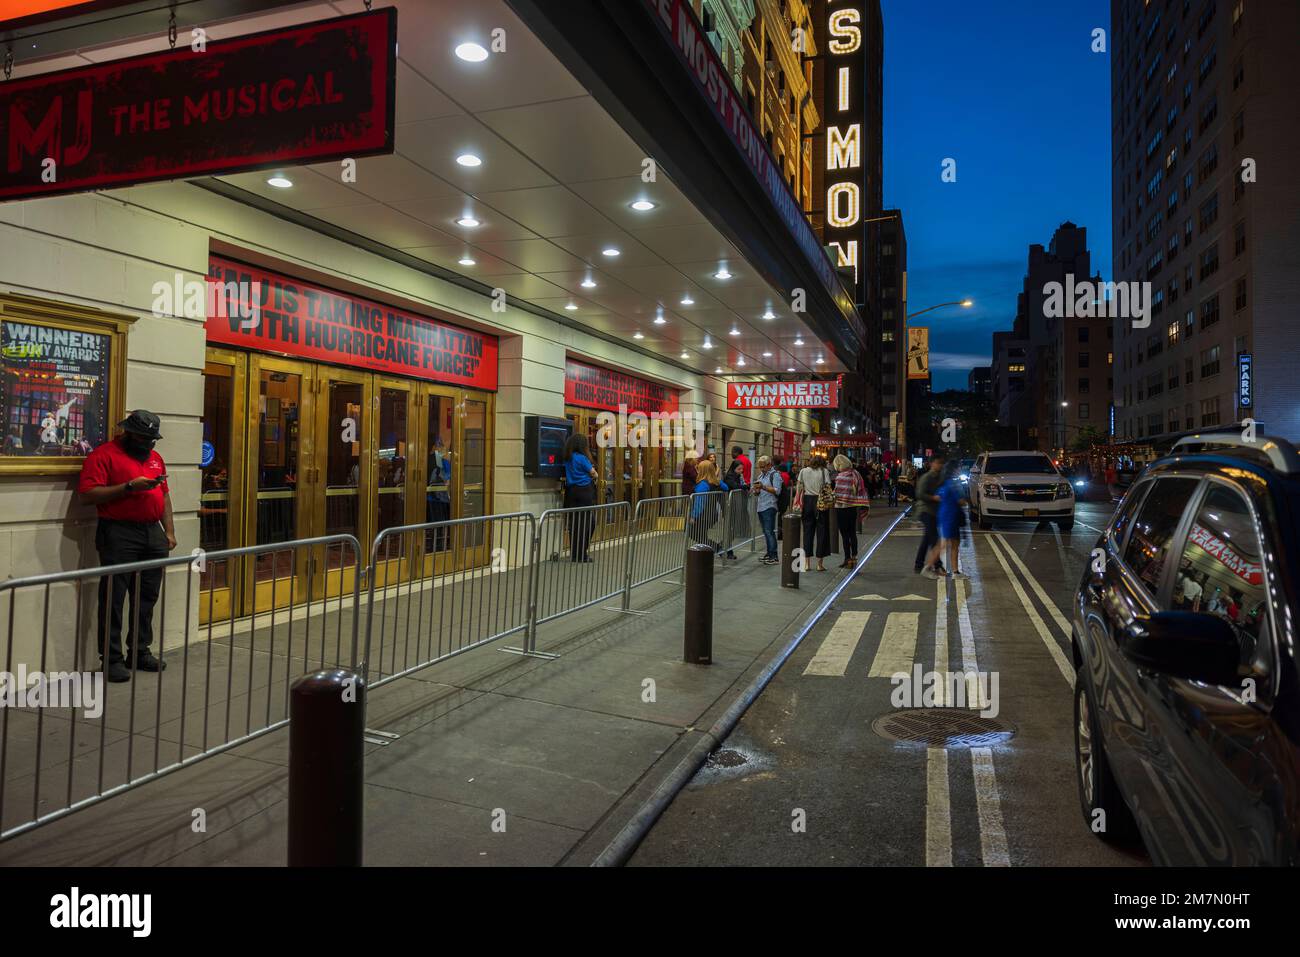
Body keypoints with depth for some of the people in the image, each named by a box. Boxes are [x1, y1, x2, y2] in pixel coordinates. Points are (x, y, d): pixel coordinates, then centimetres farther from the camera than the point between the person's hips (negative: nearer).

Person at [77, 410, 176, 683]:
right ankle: (111, 659, 6)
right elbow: (88, 494, -13)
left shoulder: (155, 457, 17)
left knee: (147, 598, 11)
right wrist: (128, 487, -20)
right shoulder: (104, 455, -4)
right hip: (118, 535, -6)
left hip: (153, 534, 7)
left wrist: (169, 531, 13)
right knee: (114, 599, -1)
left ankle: (141, 651, 21)